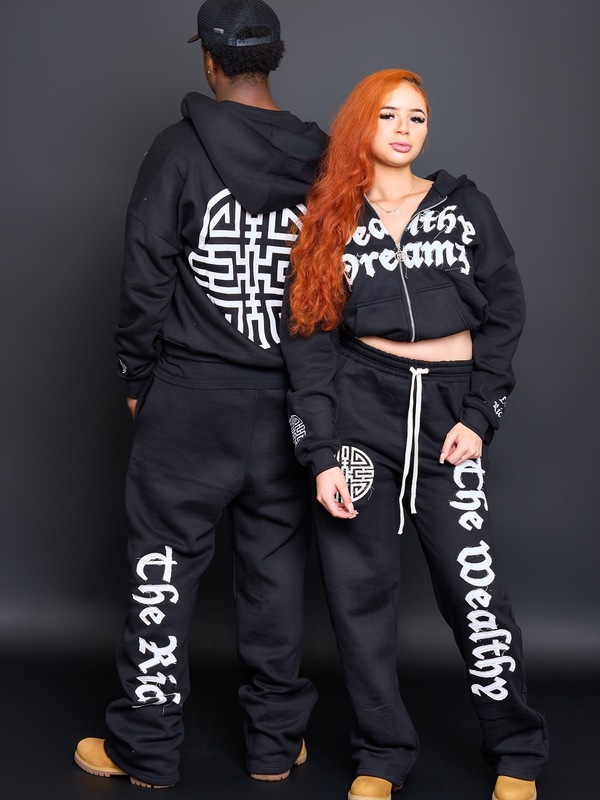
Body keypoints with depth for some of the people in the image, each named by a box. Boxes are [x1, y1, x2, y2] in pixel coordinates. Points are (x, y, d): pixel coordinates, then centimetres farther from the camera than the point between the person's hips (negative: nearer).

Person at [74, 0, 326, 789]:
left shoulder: (181, 148, -8)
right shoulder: (321, 159, 2)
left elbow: (147, 276, -9)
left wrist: (138, 375, 3)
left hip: (190, 396, -3)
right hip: (286, 397, 3)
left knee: (165, 564, 5)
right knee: (277, 567, 11)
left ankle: (146, 748, 13)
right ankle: (276, 741, 20)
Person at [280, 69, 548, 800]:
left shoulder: (465, 207, 9)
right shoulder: (329, 218, 8)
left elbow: (504, 313, 7)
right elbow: (308, 338, 3)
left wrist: (479, 418, -5)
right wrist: (322, 454, -6)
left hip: (449, 405, -1)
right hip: (359, 407, 1)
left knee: (472, 585, -4)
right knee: (359, 588, 3)